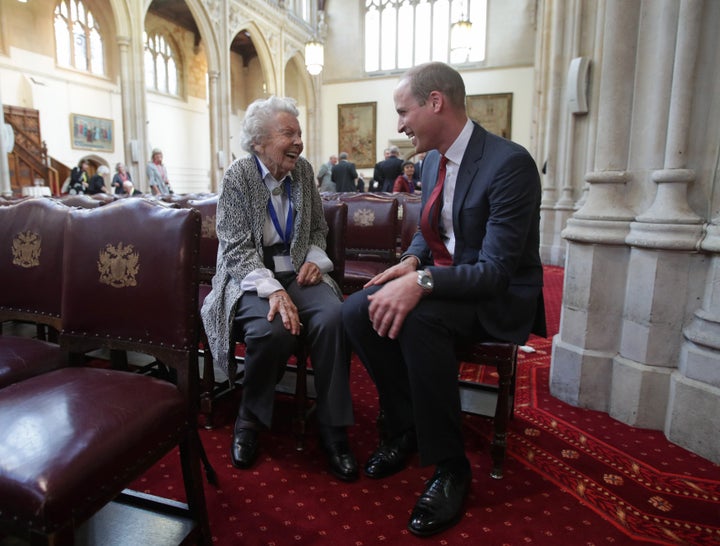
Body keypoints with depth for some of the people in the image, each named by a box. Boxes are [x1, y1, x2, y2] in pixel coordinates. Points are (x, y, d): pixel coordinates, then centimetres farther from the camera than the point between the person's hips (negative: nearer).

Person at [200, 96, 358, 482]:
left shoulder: (303, 170, 7)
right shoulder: (238, 175, -6)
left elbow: (318, 229, 17)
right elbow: (237, 249, -13)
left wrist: (316, 259, -4)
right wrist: (272, 290, -27)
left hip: (297, 274, 4)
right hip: (252, 278, -3)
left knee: (333, 317, -28)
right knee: (273, 330, -34)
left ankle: (332, 426, -11)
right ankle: (251, 419, -3)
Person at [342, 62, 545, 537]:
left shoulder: (509, 164, -20)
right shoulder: (433, 160, 6)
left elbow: (496, 271, -25)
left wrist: (423, 282, -38)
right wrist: (412, 261, -5)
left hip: (499, 298, -7)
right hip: (437, 280, 8)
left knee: (418, 317, -35)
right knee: (358, 311, -13)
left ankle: (450, 467, -14)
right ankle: (404, 428, 5)